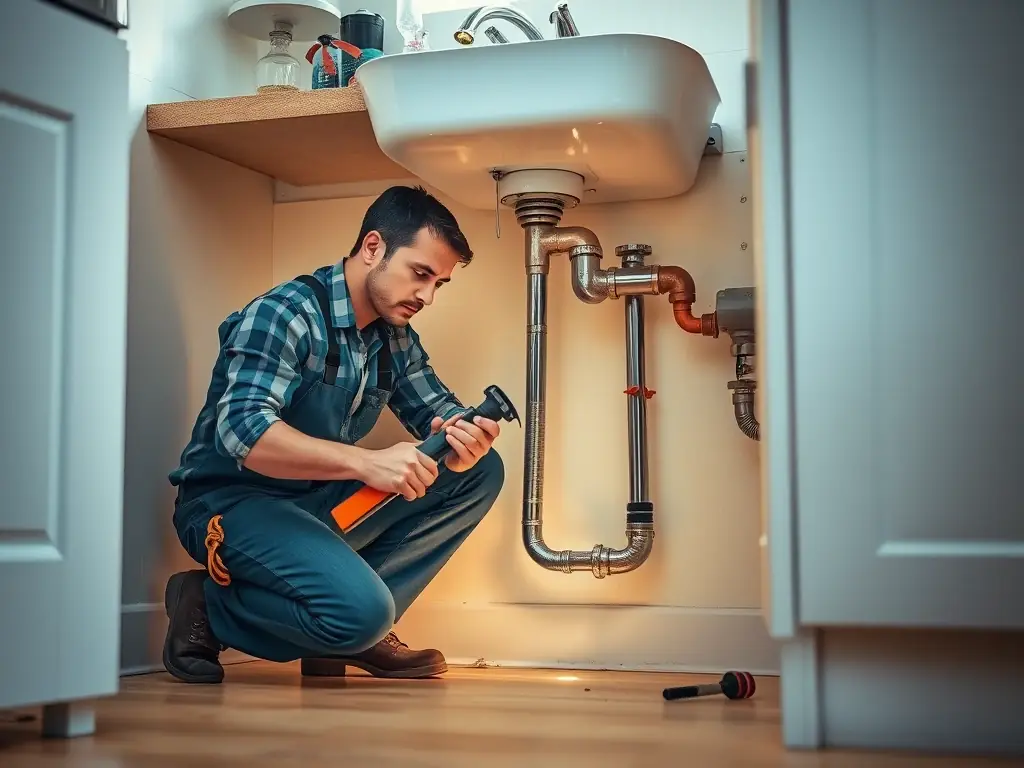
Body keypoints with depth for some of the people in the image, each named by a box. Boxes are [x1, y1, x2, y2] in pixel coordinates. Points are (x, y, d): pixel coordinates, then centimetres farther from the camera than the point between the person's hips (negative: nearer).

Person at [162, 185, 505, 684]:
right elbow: (242, 431, -30)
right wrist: (366, 462, -40)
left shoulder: (396, 337, 8)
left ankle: (354, 633, -7)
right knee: (361, 609, -33)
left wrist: (463, 436, -18)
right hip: (233, 501, -8)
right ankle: (209, 607, -6)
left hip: (322, 503, 8)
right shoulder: (286, 314, -17)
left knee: (481, 472, -6)